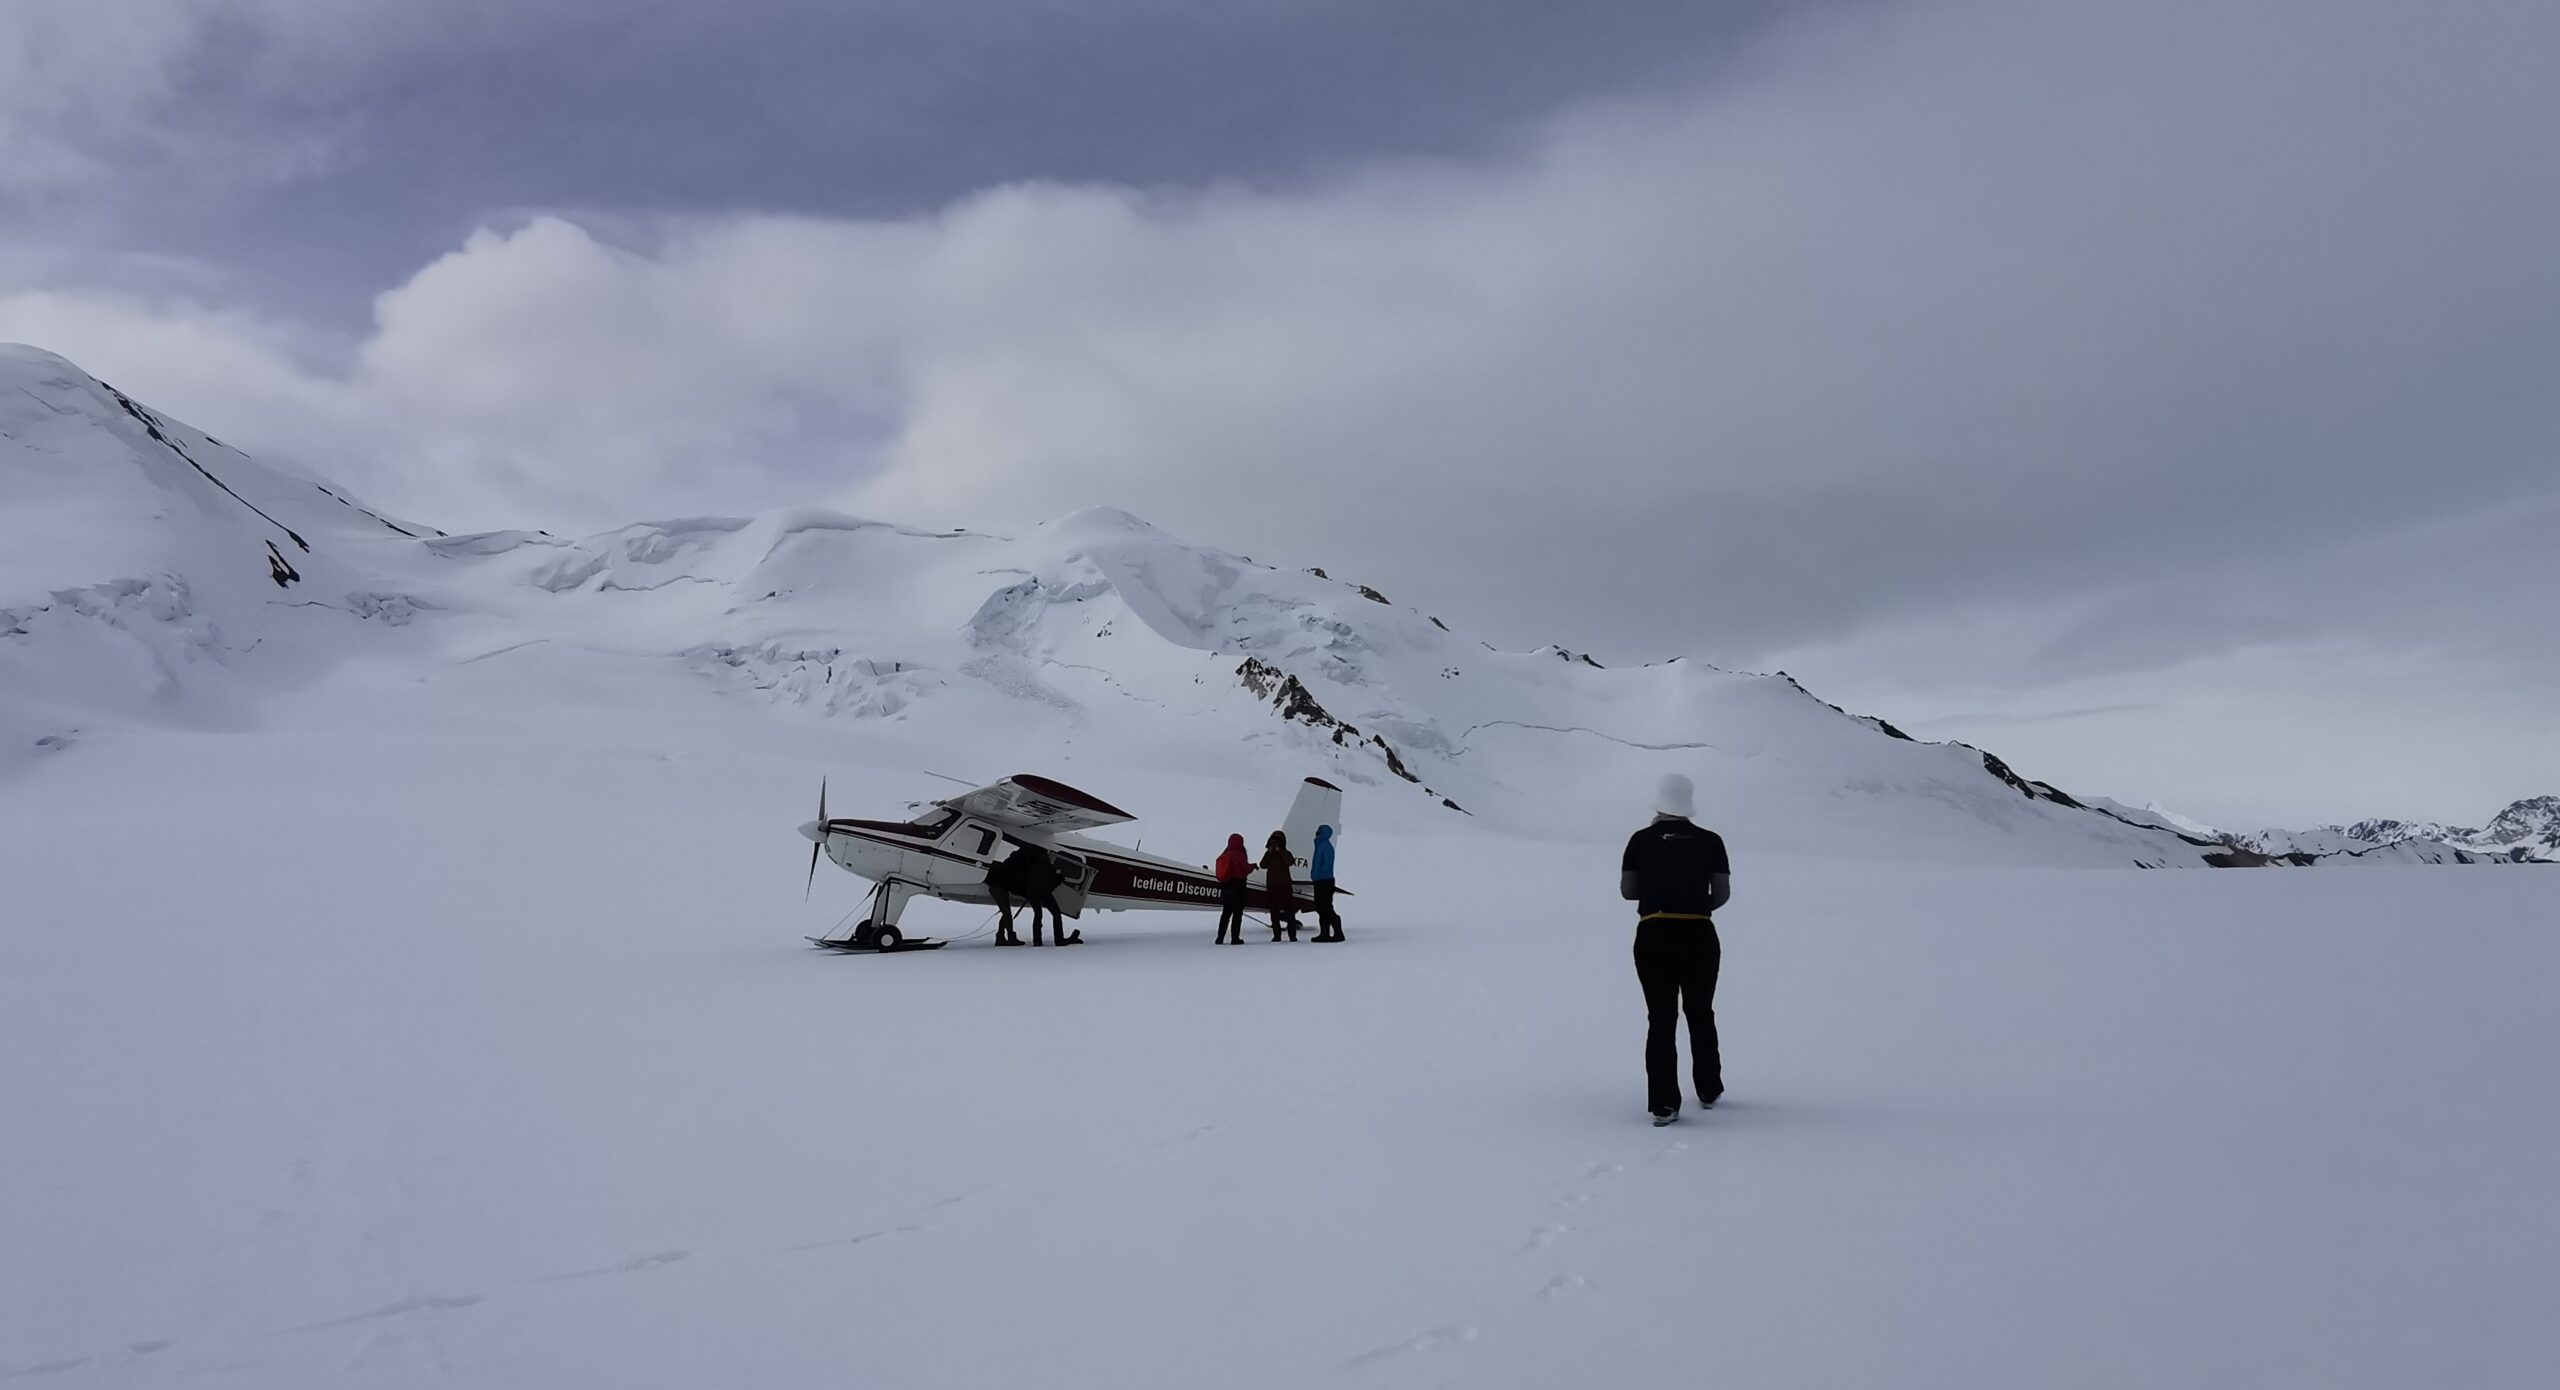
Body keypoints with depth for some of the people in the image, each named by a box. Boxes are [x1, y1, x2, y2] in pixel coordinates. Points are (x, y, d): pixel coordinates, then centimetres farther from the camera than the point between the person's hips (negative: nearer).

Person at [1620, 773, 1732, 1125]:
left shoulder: (1641, 840, 2)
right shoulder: (1710, 841, 3)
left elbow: (1627, 890, 3)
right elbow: (1722, 894, 3)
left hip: (1653, 937, -1)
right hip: (1699, 937, 1)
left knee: (1660, 1020, 3)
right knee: (1701, 1014, 19)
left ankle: (1663, 1104, -4)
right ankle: (1708, 1092, 31)